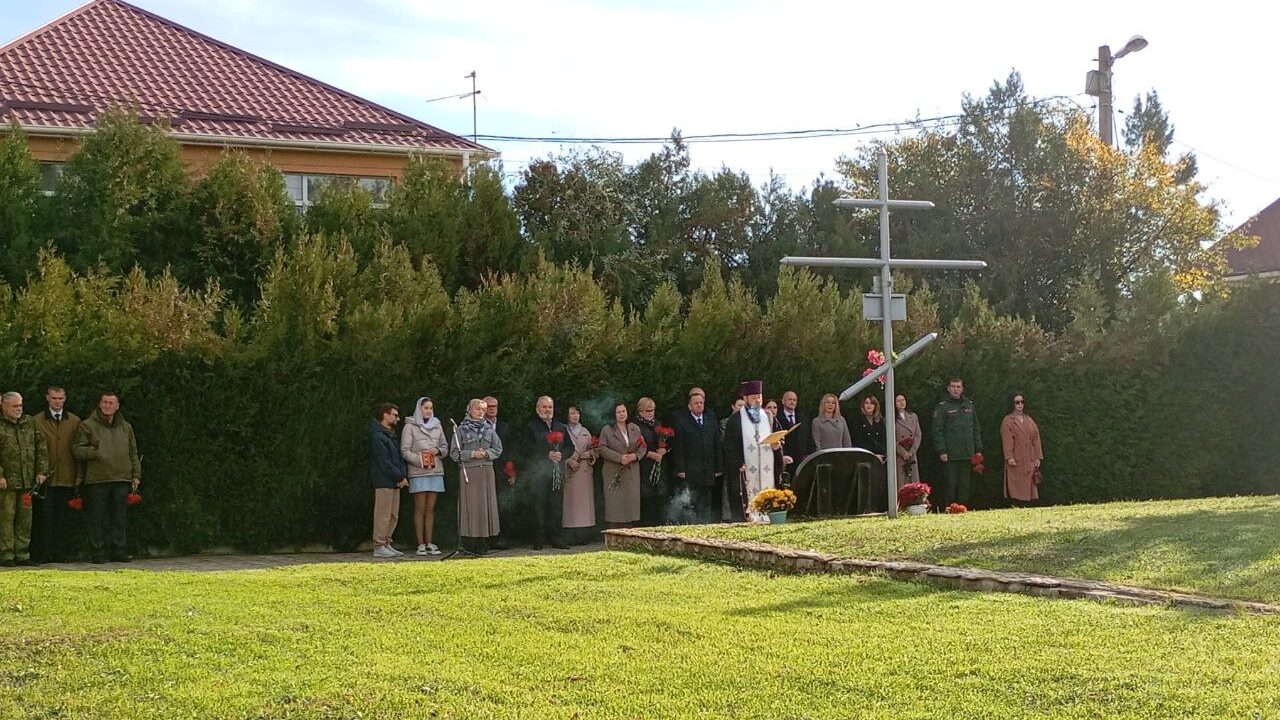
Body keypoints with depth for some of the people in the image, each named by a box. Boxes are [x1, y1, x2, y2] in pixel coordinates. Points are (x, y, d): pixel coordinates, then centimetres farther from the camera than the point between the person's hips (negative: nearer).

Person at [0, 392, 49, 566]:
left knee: (25, 519, 6)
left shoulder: (30, 423, 13)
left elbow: (42, 447, 15)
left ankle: (22, 554, 12)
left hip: (28, 481, 5)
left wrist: (42, 471, 7)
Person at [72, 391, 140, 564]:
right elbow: (76, 449, -2)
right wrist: (95, 452, -16)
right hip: (97, 480, -3)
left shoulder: (125, 427, 15)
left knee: (119, 518, 6)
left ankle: (118, 550, 11)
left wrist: (136, 475, 14)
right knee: (97, 518, -1)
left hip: (121, 479, 3)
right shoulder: (88, 426, 3)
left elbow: (133, 453, 19)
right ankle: (98, 552, 3)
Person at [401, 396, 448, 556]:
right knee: (420, 509, -4)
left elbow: (445, 446, 18)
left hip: (436, 471, 4)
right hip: (418, 473, -4)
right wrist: (420, 460, -17)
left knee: (430, 509, 5)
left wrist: (438, 451, -4)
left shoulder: (437, 425, 14)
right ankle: (421, 544, -2)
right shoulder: (410, 427, 0)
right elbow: (405, 450, -5)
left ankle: (429, 543, 7)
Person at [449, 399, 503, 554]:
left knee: (486, 505, 1)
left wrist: (486, 453, -7)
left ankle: (483, 544, 4)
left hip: (487, 471, 3)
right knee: (470, 505, -6)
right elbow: (454, 452, -2)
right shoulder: (461, 430, 2)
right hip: (468, 472, -3)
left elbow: (498, 449, 12)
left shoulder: (490, 429, 12)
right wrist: (472, 454, -13)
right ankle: (468, 543, -6)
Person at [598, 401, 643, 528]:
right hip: (614, 473, -4)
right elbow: (602, 449, -6)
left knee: (630, 502, 0)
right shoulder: (607, 430, 1)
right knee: (615, 504, -6)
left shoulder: (635, 429, 13)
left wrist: (636, 455, -8)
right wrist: (619, 457, -16)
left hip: (632, 474, 4)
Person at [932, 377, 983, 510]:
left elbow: (975, 429, 18)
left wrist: (978, 449, 12)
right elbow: (937, 431, -6)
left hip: (967, 454, 5)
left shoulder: (969, 405, 15)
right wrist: (941, 451, -13)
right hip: (950, 455, -5)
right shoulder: (942, 407, -2)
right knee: (949, 485, -4)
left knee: (964, 486, 7)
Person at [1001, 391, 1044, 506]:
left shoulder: (1029, 420, 16)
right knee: (1016, 489, -7)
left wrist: (1038, 457, 6)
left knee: (1029, 488, 3)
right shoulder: (1008, 421, 0)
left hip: (1029, 462, 5)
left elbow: (1036, 439, 14)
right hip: (1016, 461, -5)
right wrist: (1009, 457, -20)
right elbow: (1007, 441, -10)